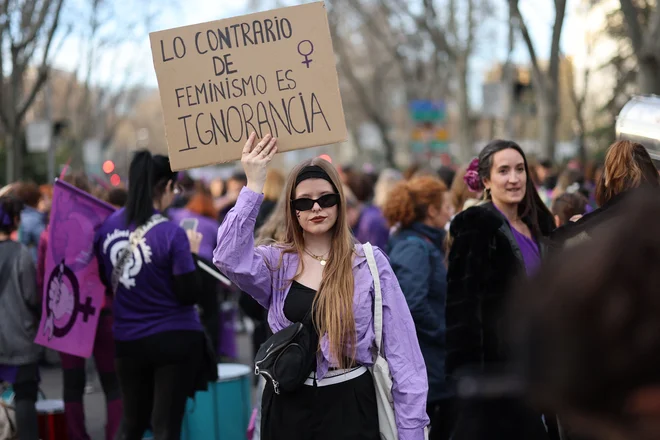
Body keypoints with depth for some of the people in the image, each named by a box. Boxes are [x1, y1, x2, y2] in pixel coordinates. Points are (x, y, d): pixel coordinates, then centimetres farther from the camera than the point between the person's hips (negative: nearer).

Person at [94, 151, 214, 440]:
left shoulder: (108, 226, 0)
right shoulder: (172, 234, -17)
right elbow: (190, 294, -14)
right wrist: (191, 253, -3)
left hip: (128, 340, 5)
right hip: (174, 339, -5)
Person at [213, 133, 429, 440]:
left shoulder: (369, 262, 0)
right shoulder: (277, 262, 4)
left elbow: (400, 347, -2)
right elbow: (229, 259, -19)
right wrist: (254, 186, -17)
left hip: (348, 403, -1)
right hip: (288, 405, 2)